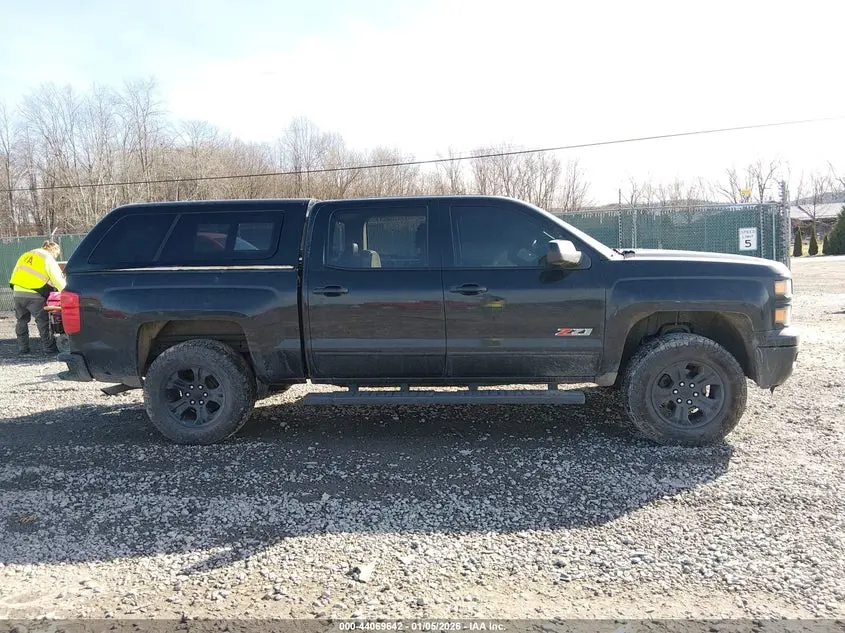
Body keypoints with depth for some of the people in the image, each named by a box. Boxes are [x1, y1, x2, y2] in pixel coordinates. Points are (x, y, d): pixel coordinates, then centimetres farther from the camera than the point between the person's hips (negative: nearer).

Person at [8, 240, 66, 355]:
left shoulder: (26, 255, 21)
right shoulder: (48, 259, 0)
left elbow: (16, 273, 21)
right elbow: (58, 280, -6)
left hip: (17, 291, 6)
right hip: (33, 294, -6)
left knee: (21, 321, 16)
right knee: (43, 321, 2)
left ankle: (22, 348, 20)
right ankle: (48, 347, 5)